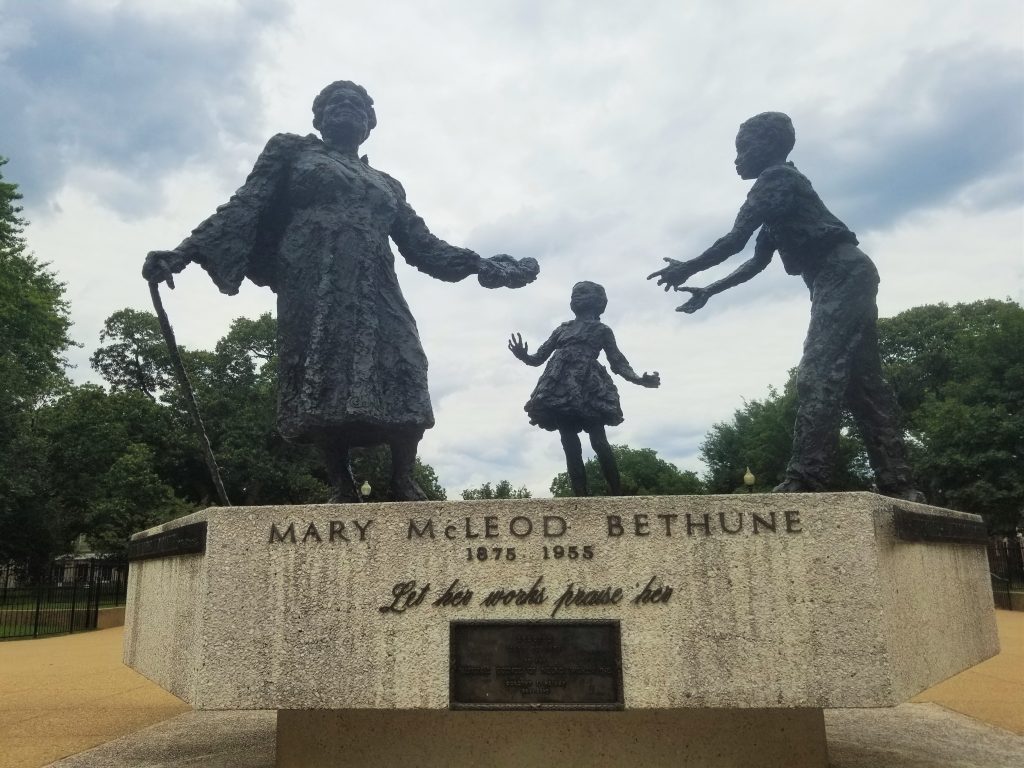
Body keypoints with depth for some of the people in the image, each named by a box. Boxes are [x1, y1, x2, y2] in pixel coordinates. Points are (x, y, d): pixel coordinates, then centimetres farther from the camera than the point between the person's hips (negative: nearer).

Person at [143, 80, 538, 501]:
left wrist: (483, 266, 13)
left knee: (401, 379, -17)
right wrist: (185, 251, -2)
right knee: (324, 385, -18)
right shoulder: (292, 150, 22)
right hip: (314, 285, -2)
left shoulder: (386, 184, 30)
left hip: (375, 291, 3)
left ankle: (403, 484, -13)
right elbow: (245, 208, 12)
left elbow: (421, 245, 24)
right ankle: (342, 487, -15)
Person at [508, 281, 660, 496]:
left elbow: (617, 362, 11)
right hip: (561, 386, 4)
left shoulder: (601, 329, 18)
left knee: (598, 441, -14)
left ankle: (617, 496, -10)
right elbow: (539, 357, 23)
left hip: (588, 386, -4)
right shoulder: (562, 329, 26)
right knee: (570, 446, -4)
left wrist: (639, 379, -7)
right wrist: (524, 356, -1)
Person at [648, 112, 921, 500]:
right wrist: (708, 291, 27)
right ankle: (897, 484, 3)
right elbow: (757, 261, 29)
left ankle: (806, 478, -26)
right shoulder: (780, 189, 28)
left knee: (817, 374, -19)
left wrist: (687, 269, 2)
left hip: (842, 275, -10)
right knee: (862, 381, 4)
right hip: (848, 279, 10)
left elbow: (735, 240, -10)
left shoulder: (776, 178, -2)